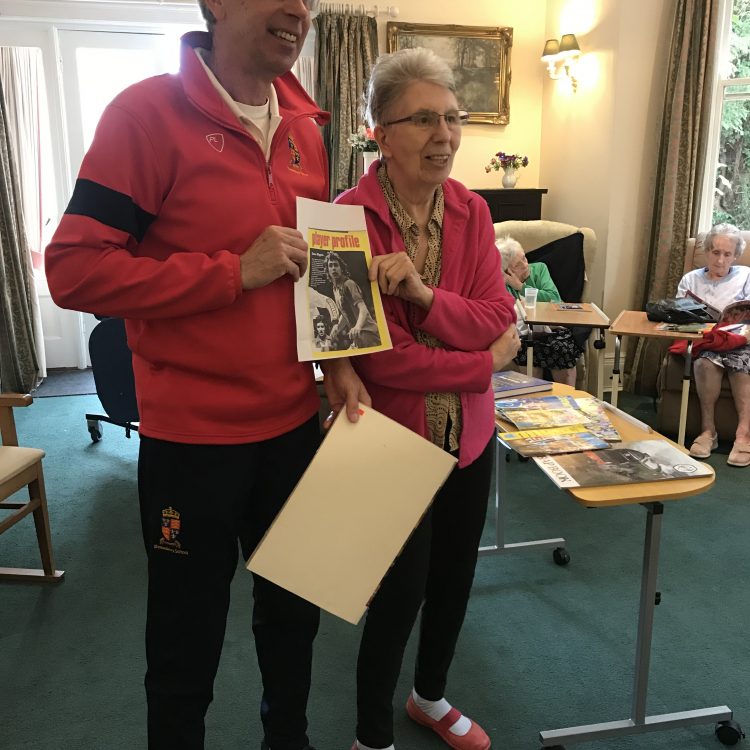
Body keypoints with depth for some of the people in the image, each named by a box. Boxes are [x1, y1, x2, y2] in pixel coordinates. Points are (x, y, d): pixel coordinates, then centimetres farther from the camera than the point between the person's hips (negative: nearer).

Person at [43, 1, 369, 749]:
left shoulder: (304, 127, 5)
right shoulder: (148, 112, -13)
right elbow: (74, 269, -18)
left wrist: (336, 356, 1)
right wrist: (236, 270, -22)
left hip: (294, 423, 6)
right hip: (193, 436, -6)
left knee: (294, 609, 23)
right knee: (187, 640, 14)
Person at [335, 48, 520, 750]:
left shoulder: (471, 210, 0)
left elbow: (499, 319, -8)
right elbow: (380, 356, -22)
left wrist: (424, 294, -25)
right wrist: (485, 361, -13)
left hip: (469, 435, 6)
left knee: (454, 576, 21)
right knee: (400, 593, 7)